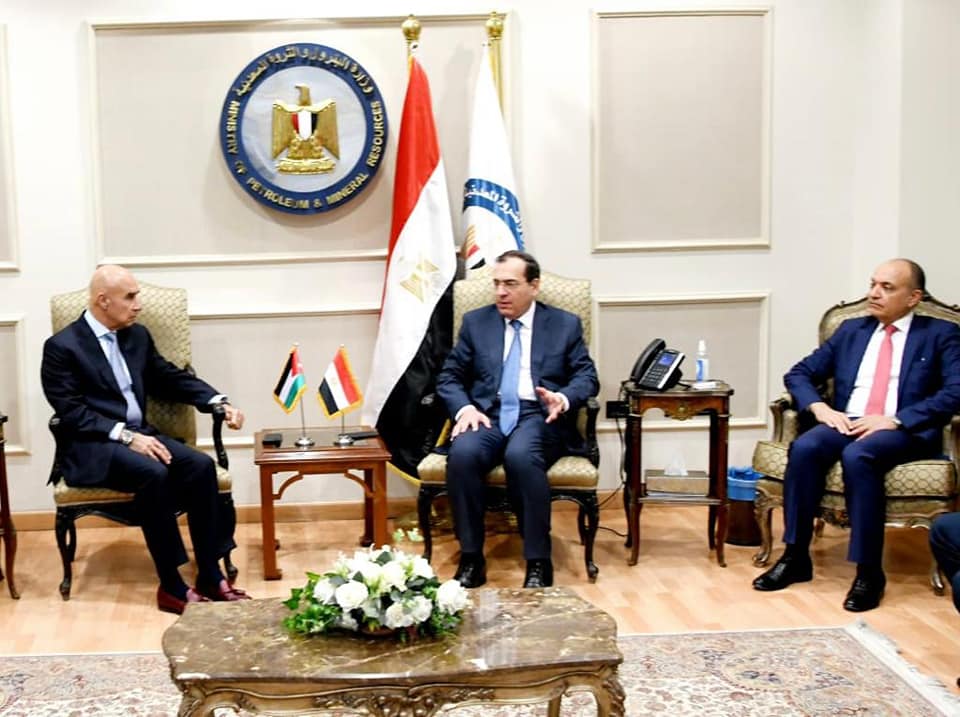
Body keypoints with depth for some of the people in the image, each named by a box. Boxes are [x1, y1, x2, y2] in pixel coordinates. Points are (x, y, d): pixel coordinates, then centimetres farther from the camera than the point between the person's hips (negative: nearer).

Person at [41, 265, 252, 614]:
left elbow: (173, 379, 17)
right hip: (90, 447, -6)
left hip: (138, 435, 6)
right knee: (154, 474, -34)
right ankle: (172, 587, -25)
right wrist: (125, 435, -24)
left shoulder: (137, 335, 12)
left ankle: (210, 577, -17)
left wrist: (219, 403, 2)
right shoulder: (62, 347, -7)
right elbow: (72, 413, -15)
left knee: (201, 465, -21)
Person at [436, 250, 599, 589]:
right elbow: (448, 376, 12)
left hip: (539, 416, -2)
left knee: (521, 456, -37)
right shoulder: (475, 322, 16)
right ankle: (471, 559, -21)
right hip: (488, 415, 2)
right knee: (462, 454, -33)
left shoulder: (565, 324, 12)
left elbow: (587, 377, 6)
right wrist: (464, 407, -9)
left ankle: (538, 564, -28)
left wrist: (564, 398, -16)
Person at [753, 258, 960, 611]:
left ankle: (869, 571, -27)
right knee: (804, 447, -28)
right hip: (847, 423, 4)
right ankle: (795, 557, -19)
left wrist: (894, 420, -17)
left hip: (906, 432, -4)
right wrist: (820, 407, -4)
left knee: (858, 455, -36)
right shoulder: (851, 330, 21)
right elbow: (798, 374, 18)